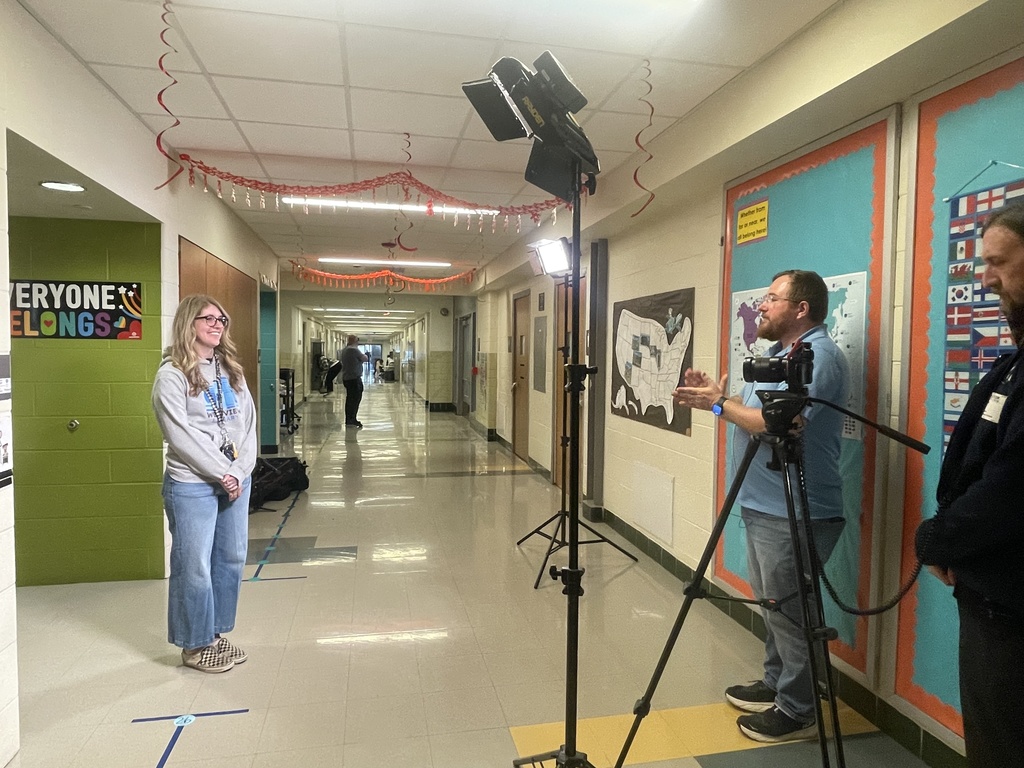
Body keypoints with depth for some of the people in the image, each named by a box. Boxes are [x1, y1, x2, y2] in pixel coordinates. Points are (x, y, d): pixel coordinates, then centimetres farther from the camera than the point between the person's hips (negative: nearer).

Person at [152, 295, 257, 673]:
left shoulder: (231, 370, 10)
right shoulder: (172, 375, -8)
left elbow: (248, 424, 5)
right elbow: (181, 435, -15)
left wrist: (240, 472, -7)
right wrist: (221, 475, -14)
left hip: (236, 481, 6)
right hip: (192, 486, -6)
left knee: (231, 560, 13)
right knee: (195, 567, 3)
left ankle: (216, 634, 30)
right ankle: (195, 645, 21)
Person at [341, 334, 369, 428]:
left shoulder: (344, 350, 14)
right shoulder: (354, 350, -16)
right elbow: (365, 359, -9)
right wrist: (363, 355, 10)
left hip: (346, 378, 9)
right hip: (354, 378, -9)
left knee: (349, 399, 14)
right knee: (355, 399, -5)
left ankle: (348, 420, 18)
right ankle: (352, 420, -6)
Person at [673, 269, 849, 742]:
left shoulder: (818, 356, -17)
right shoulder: (780, 353, 15)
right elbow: (757, 415, 16)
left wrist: (720, 404, -17)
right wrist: (716, 396, 2)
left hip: (795, 514, -10)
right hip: (764, 506, 10)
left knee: (789, 612, 2)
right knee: (772, 606, 20)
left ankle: (797, 711, 18)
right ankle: (775, 684, 36)